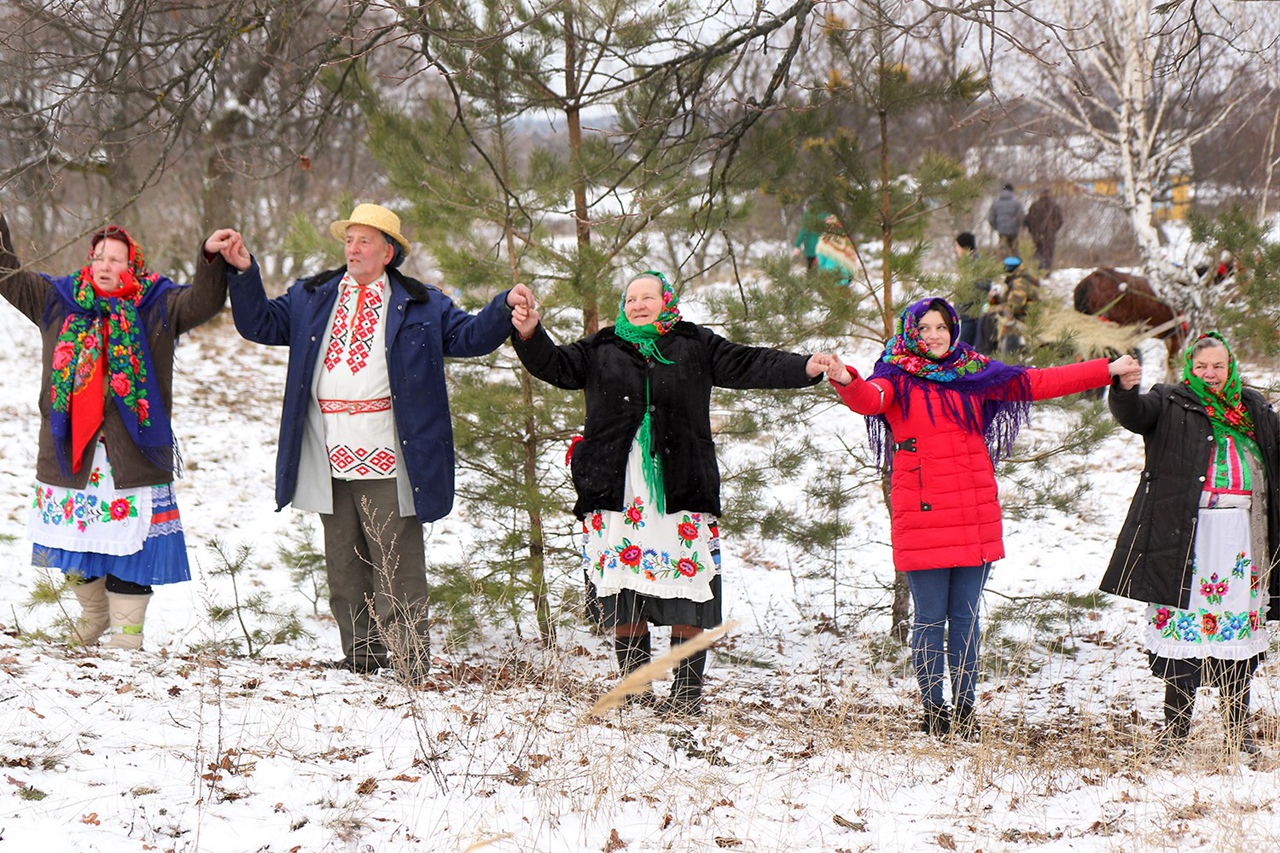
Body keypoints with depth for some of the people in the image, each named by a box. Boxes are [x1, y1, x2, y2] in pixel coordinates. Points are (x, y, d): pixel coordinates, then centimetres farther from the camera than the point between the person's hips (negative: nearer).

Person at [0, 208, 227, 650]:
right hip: (70, 448, 3)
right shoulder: (59, 300, 10)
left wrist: (212, 259, -23)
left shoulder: (157, 307, 3)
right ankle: (93, 617, 34)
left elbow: (203, 302, -8)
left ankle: (127, 632, 4)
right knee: (76, 542, 13)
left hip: (133, 452, -3)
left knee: (129, 543, -3)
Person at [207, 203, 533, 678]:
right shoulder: (311, 298, 17)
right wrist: (243, 272, 5)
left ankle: (408, 662, -1)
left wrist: (504, 308, -12)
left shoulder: (420, 305, 8)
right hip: (329, 460, 4)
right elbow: (261, 324, 16)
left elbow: (468, 336, 5)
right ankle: (360, 657, 18)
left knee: (397, 566, -6)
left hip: (387, 461, -4)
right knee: (344, 566, 9)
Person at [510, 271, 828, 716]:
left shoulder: (696, 347, 10)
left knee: (687, 596, -4)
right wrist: (531, 336, -10)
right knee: (623, 596, 1)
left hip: (680, 491, -1)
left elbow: (749, 366, 6)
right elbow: (556, 366, 8)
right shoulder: (601, 349, 15)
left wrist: (805, 368, -5)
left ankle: (688, 691, 3)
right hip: (617, 494, 1)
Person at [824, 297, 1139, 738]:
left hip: (975, 516, 3)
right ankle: (933, 711, 10)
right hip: (922, 516, -3)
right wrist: (847, 382, -44)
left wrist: (1108, 370, 16)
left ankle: (965, 710, 16)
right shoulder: (897, 379, 1)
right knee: (930, 619, 1)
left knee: (966, 618, 8)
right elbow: (869, 399, -20)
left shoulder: (976, 375, 12)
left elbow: (1038, 382, 16)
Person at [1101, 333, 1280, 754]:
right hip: (1187, 533, -4)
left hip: (1242, 532, 4)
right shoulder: (1170, 404, 3)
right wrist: (1124, 390, -37)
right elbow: (1133, 414, -15)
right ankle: (1176, 727, 4)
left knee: (1240, 626, 6)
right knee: (1184, 623, -3)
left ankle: (1238, 729, 13)